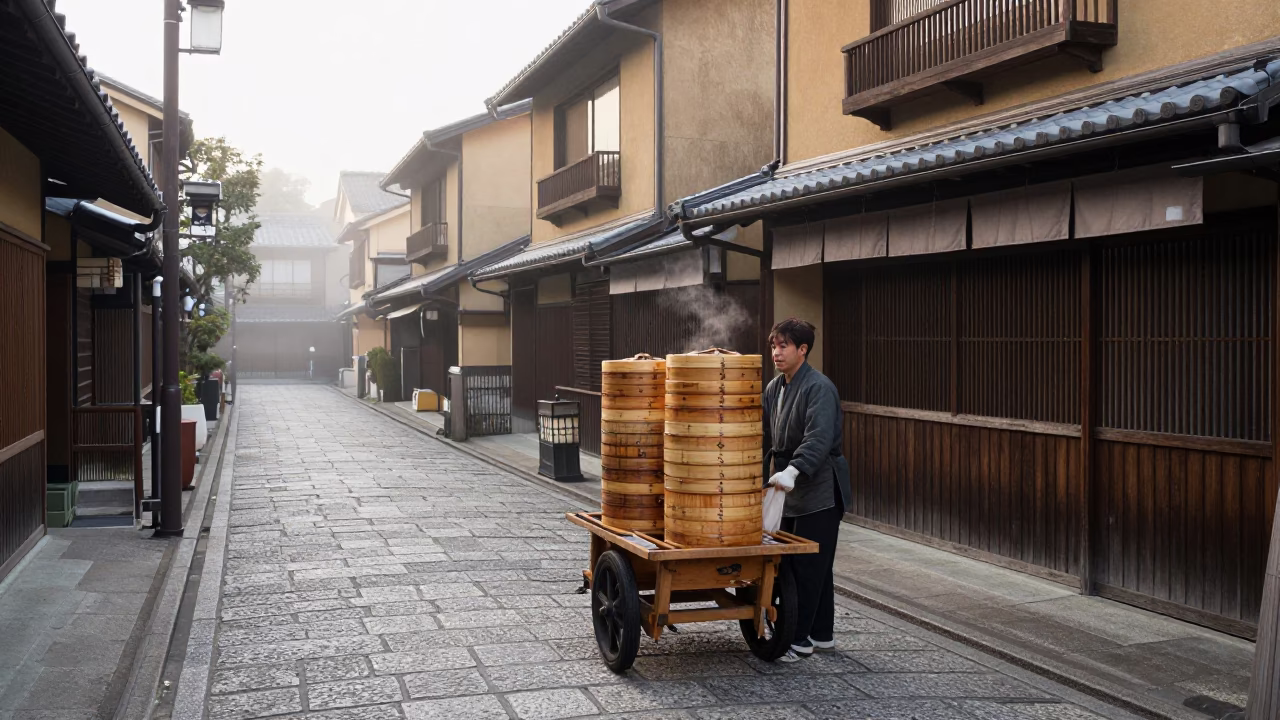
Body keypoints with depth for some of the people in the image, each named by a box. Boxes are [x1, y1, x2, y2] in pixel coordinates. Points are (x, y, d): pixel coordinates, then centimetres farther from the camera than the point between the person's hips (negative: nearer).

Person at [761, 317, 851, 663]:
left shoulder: (819, 387, -14)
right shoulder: (774, 388, 12)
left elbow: (819, 438, -28)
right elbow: (766, 439, 19)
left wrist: (793, 470, -39)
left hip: (820, 492, -9)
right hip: (791, 491, 9)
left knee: (809, 567, -4)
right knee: (794, 566, 12)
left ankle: (800, 640, 3)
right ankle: (822, 635, 24)